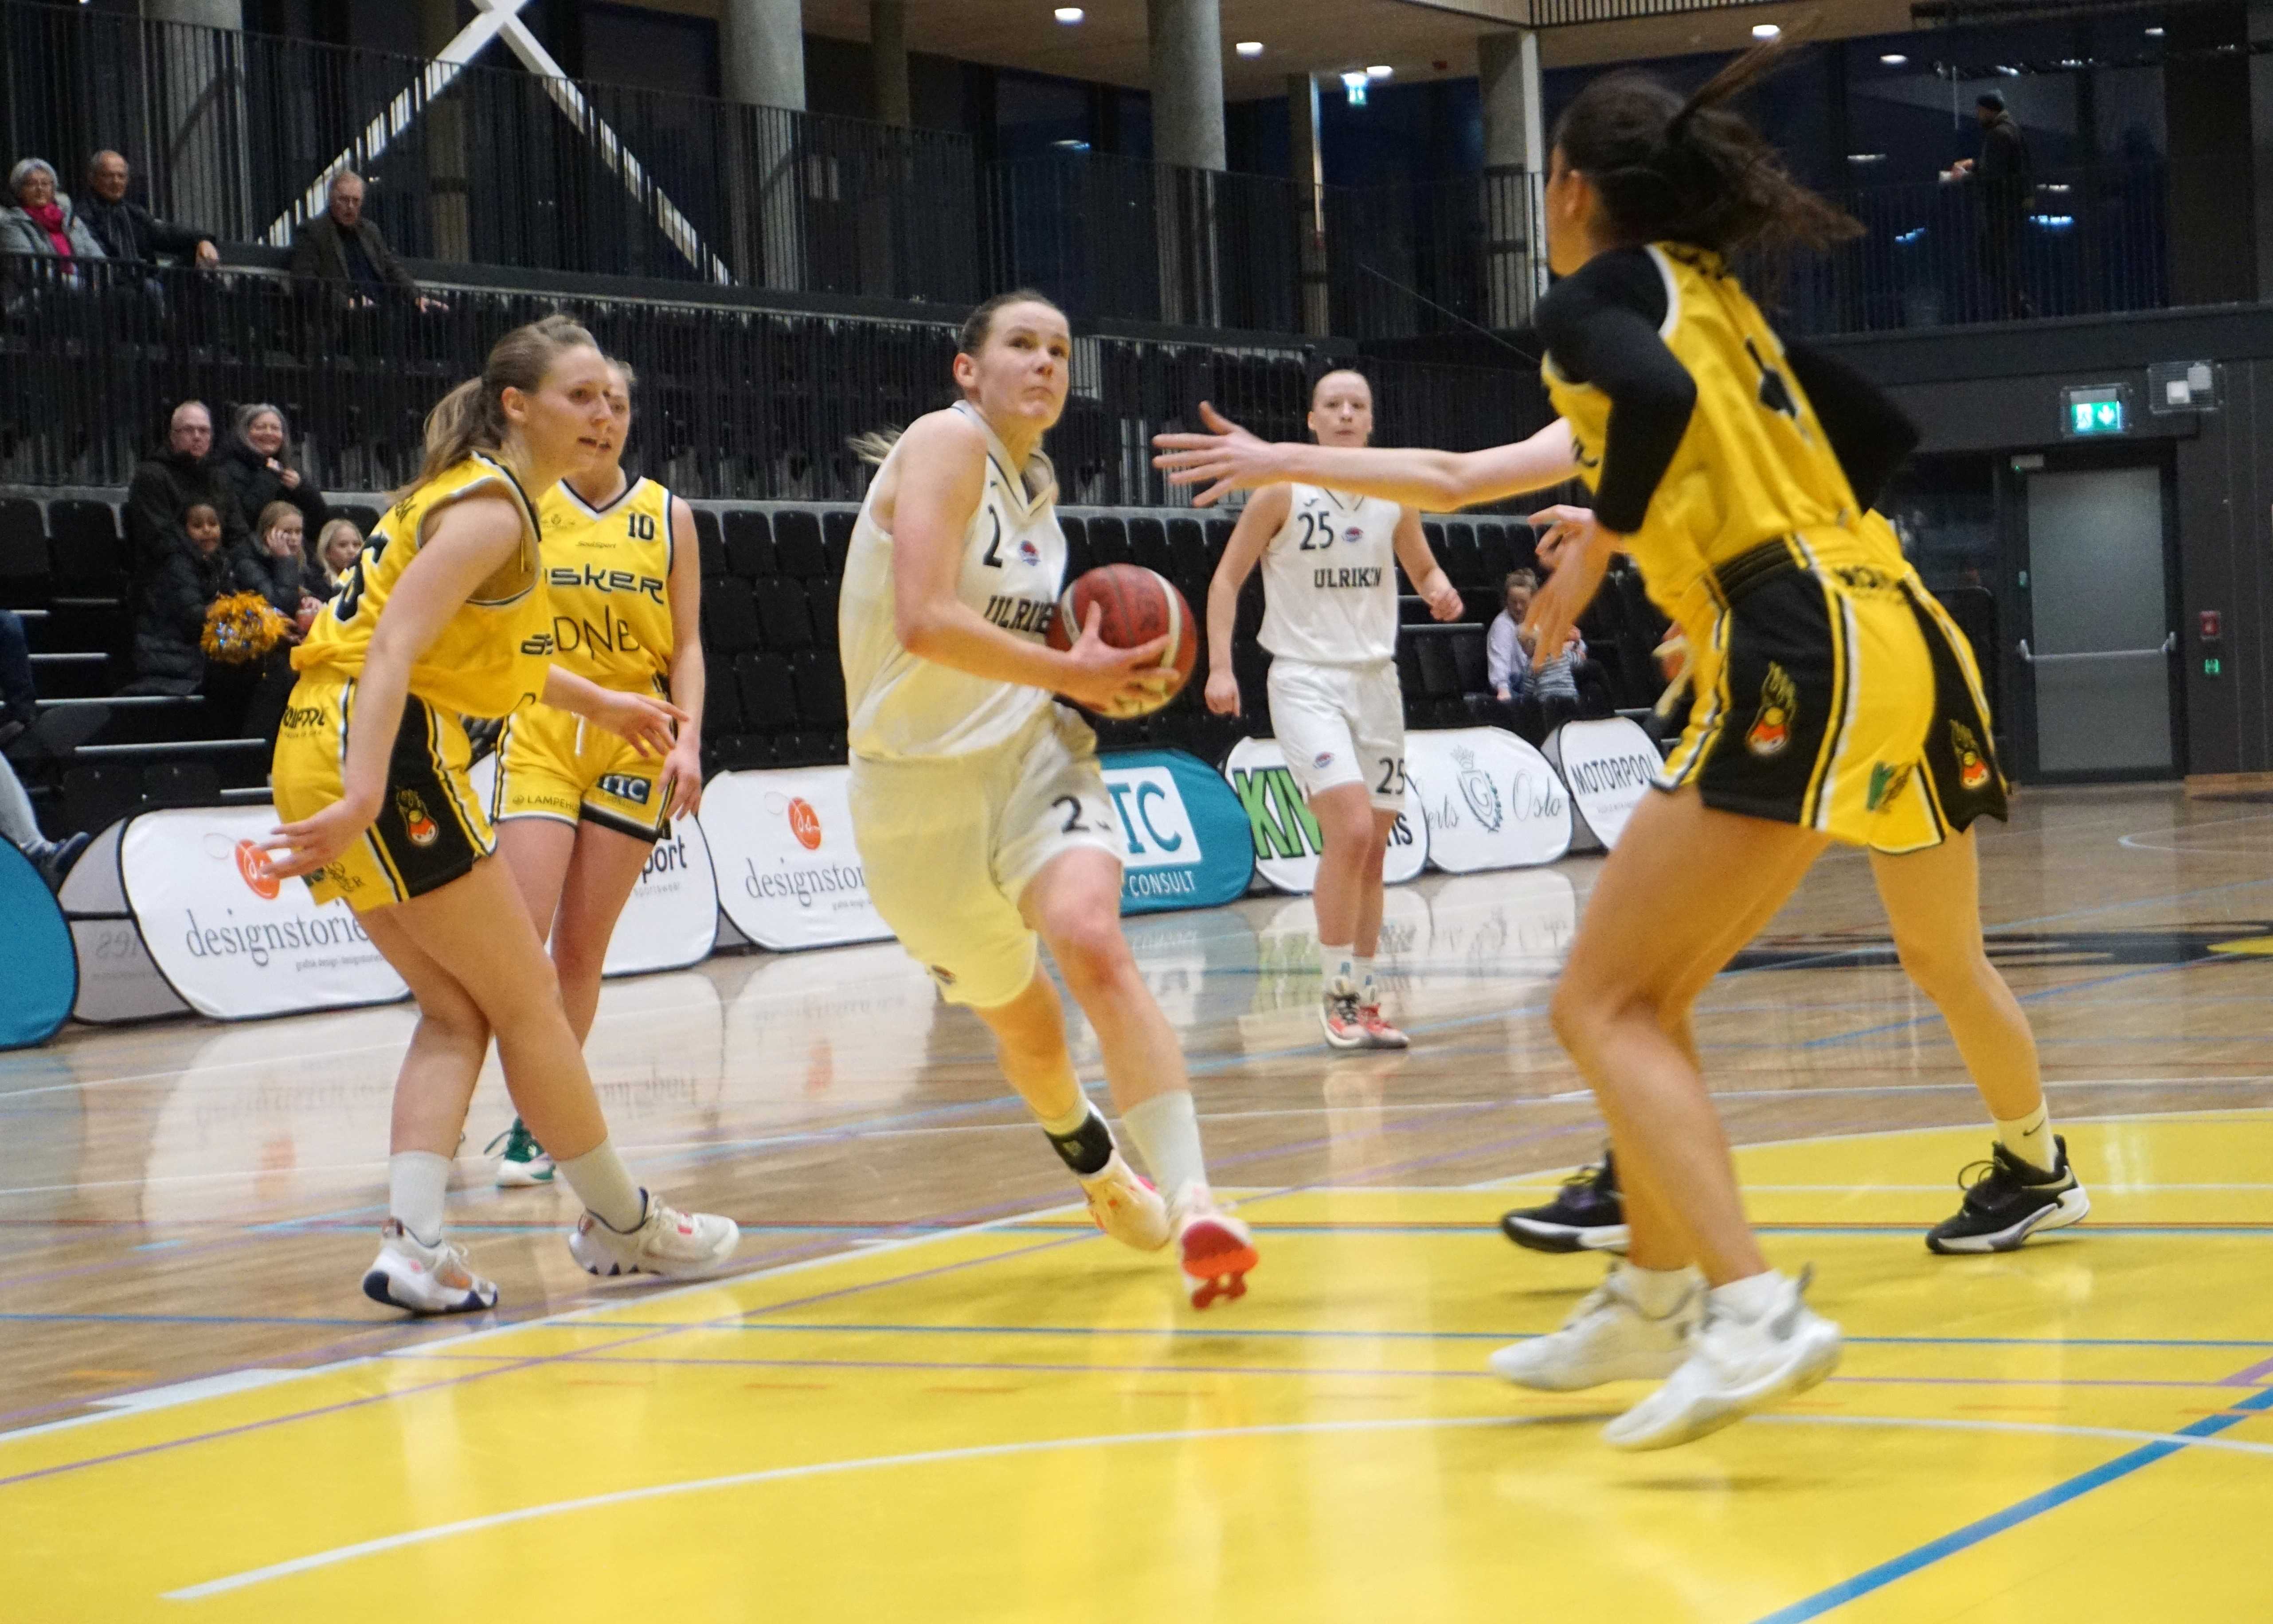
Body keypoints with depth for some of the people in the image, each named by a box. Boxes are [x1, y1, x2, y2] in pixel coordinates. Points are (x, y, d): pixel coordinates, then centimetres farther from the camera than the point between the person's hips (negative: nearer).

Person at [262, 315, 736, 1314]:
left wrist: (601, 704, 41)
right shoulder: (493, 509, -11)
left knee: (458, 1011, 11)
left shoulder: (476, 491, 19)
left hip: (331, 754, 10)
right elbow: (393, 644, -24)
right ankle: (622, 1223, 14)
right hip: (382, 756, -10)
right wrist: (362, 797, -33)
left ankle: (412, 1245, -2)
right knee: (524, 998, 2)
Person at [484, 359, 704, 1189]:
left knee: (582, 949, 5)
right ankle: (528, 1117, -7)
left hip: (634, 741, 1)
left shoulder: (668, 516, 6)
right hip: (539, 737, -1)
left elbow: (685, 644, 7)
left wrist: (688, 738, -4)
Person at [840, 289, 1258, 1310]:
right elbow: (923, 621, -24)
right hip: (918, 781, -4)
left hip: (1031, 750, 4)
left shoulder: (1037, 487, 11)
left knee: (1093, 941, -26)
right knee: (1021, 1018, 13)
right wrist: (1070, 673, -17)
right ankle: (1100, 1171, 45)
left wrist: (1100, 678, 5)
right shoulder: (949, 441, -11)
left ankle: (1191, 1204, -35)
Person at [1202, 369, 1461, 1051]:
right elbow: (1227, 578, -2)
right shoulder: (1283, 492, -6)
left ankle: (1363, 1002, 16)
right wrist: (1219, 666, -12)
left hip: (1377, 681, 5)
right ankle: (1335, 992, -11)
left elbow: (1423, 568, 20)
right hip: (1307, 680, -5)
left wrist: (1440, 594, -4)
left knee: (1373, 850, 7)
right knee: (1350, 830, -21)